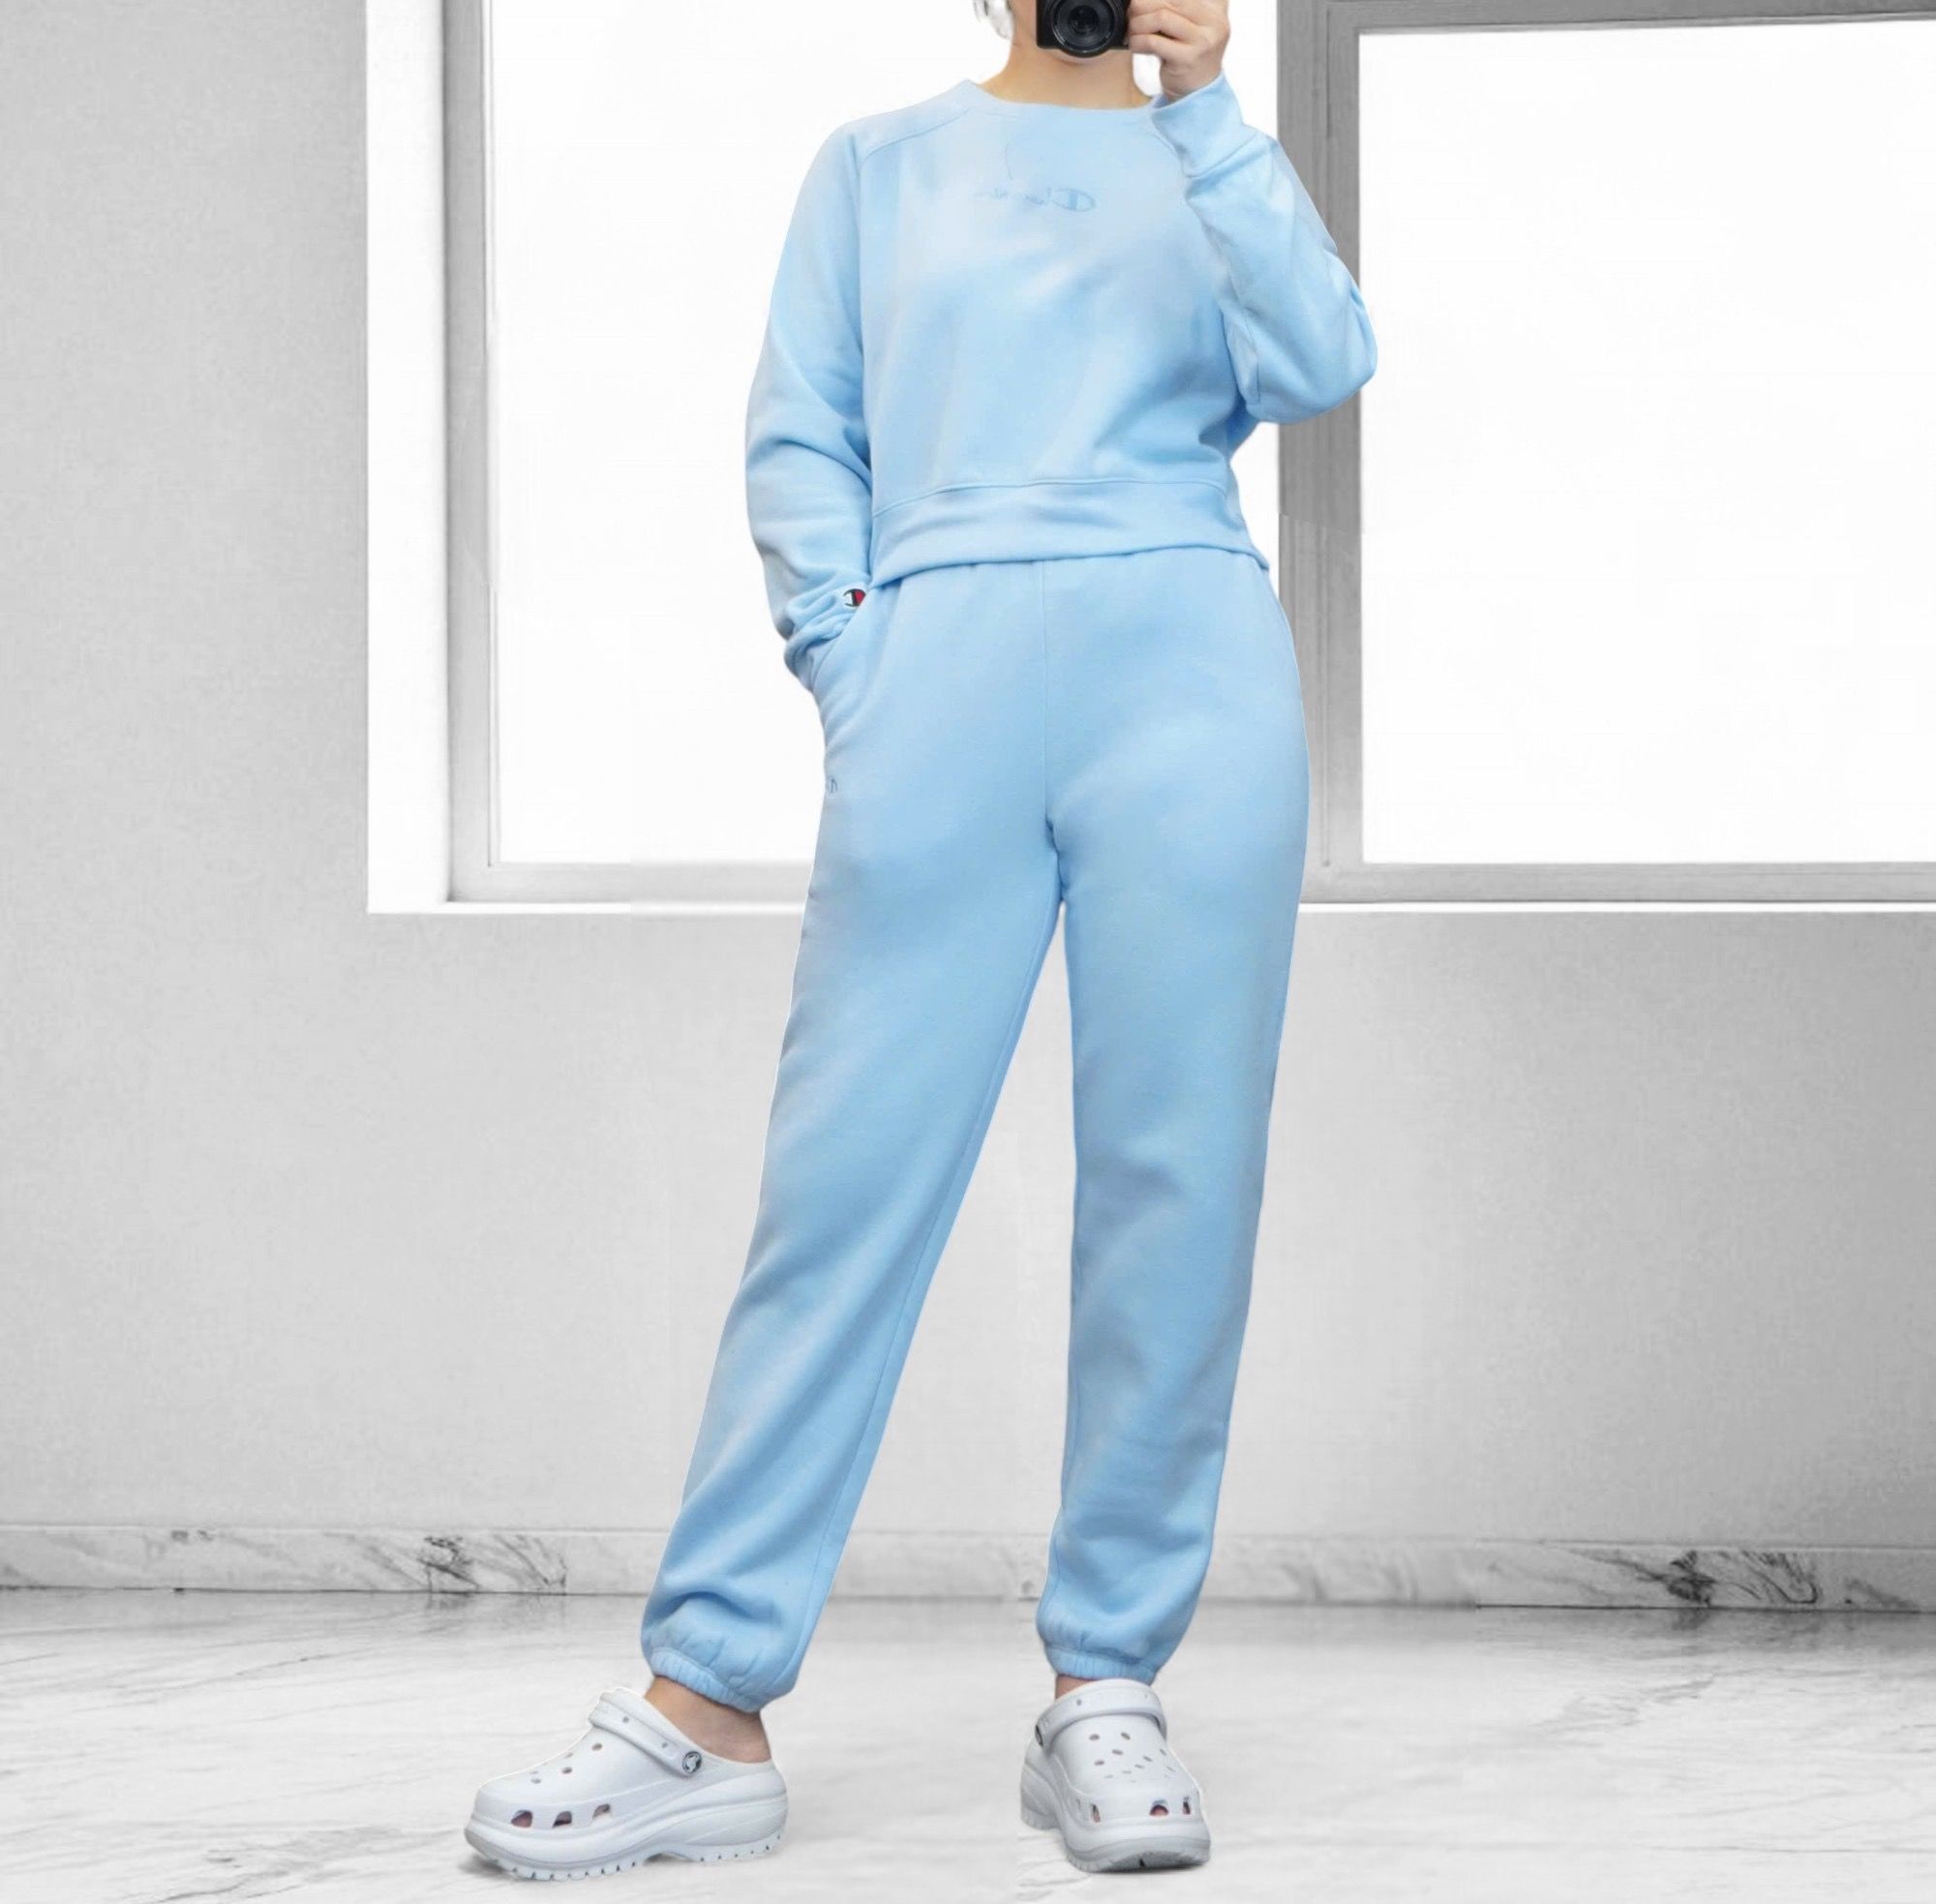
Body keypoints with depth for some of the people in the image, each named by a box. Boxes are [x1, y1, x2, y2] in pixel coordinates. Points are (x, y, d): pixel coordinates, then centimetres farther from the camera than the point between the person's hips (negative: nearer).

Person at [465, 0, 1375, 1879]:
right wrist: (851, 672, -1)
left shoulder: (1212, 160, 18)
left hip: (1188, 680, 1)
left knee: (1175, 1180, -3)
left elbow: (1320, 364, 0)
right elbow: (798, 441, 13)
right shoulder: (881, 165, 19)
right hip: (945, 680, 0)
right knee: (846, 1171, -5)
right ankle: (708, 1705, -4)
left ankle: (1107, 1691, 3)